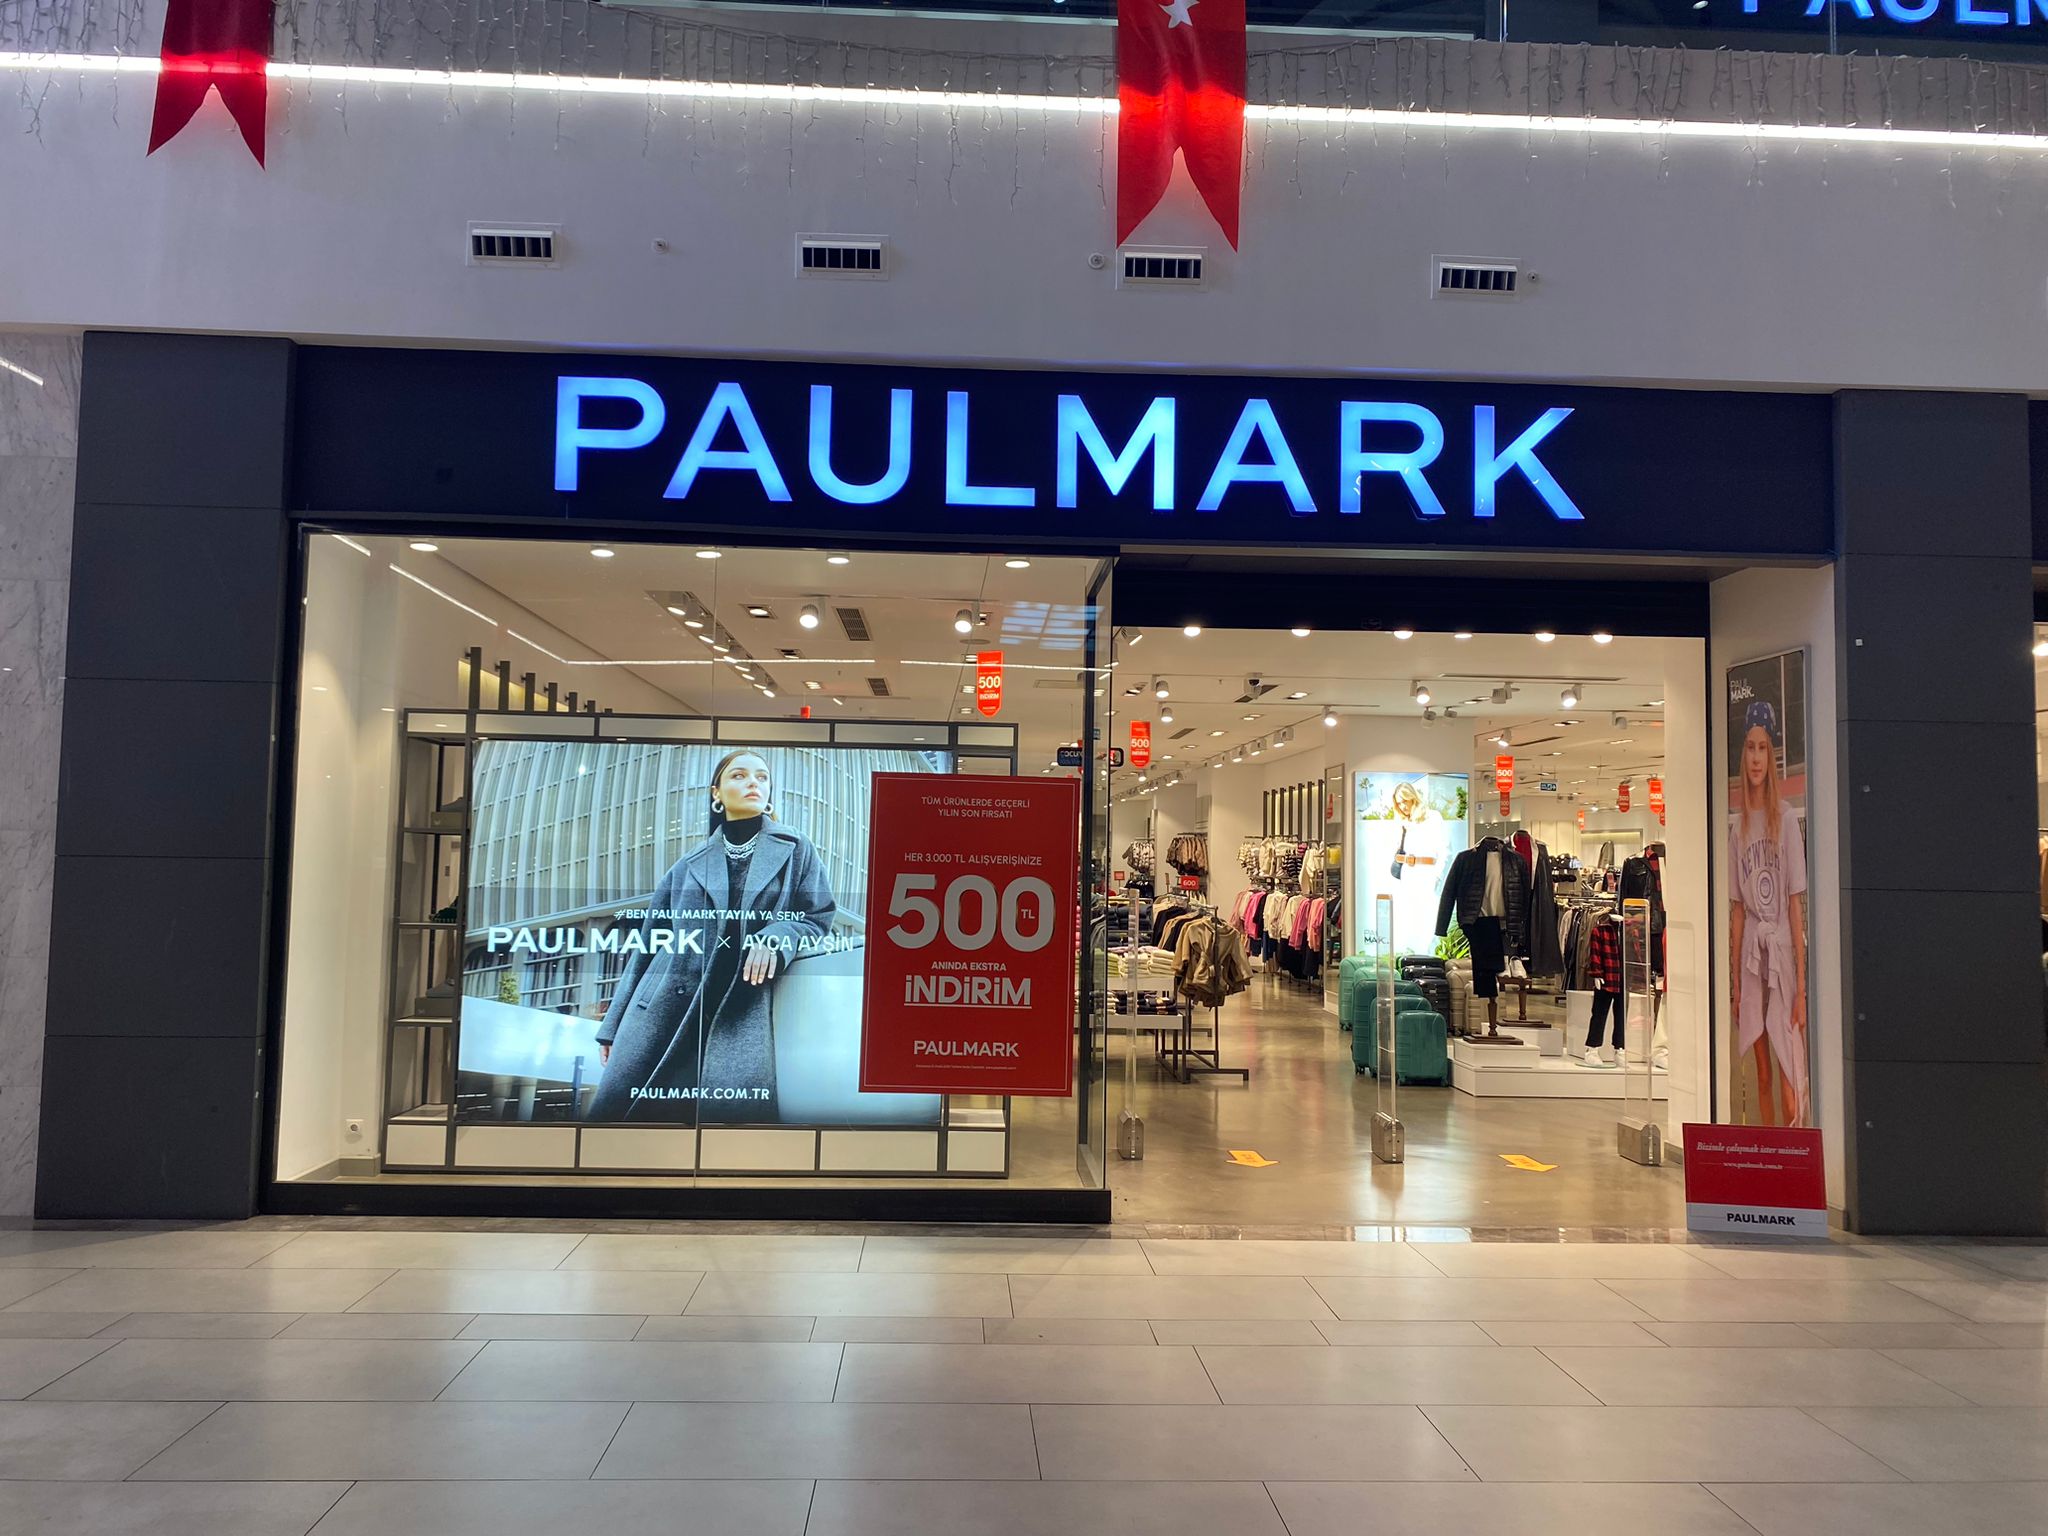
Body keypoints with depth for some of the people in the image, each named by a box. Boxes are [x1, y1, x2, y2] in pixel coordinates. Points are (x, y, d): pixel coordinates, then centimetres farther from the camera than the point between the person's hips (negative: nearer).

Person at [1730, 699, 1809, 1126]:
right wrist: (1735, 978, 9)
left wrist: (1801, 985, -8)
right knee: (1762, 1076, 11)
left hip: (1782, 949, -5)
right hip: (1750, 951, 5)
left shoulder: (1787, 819, -5)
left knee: (1790, 1081, -6)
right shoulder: (1736, 826, 9)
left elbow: (1796, 904, -7)